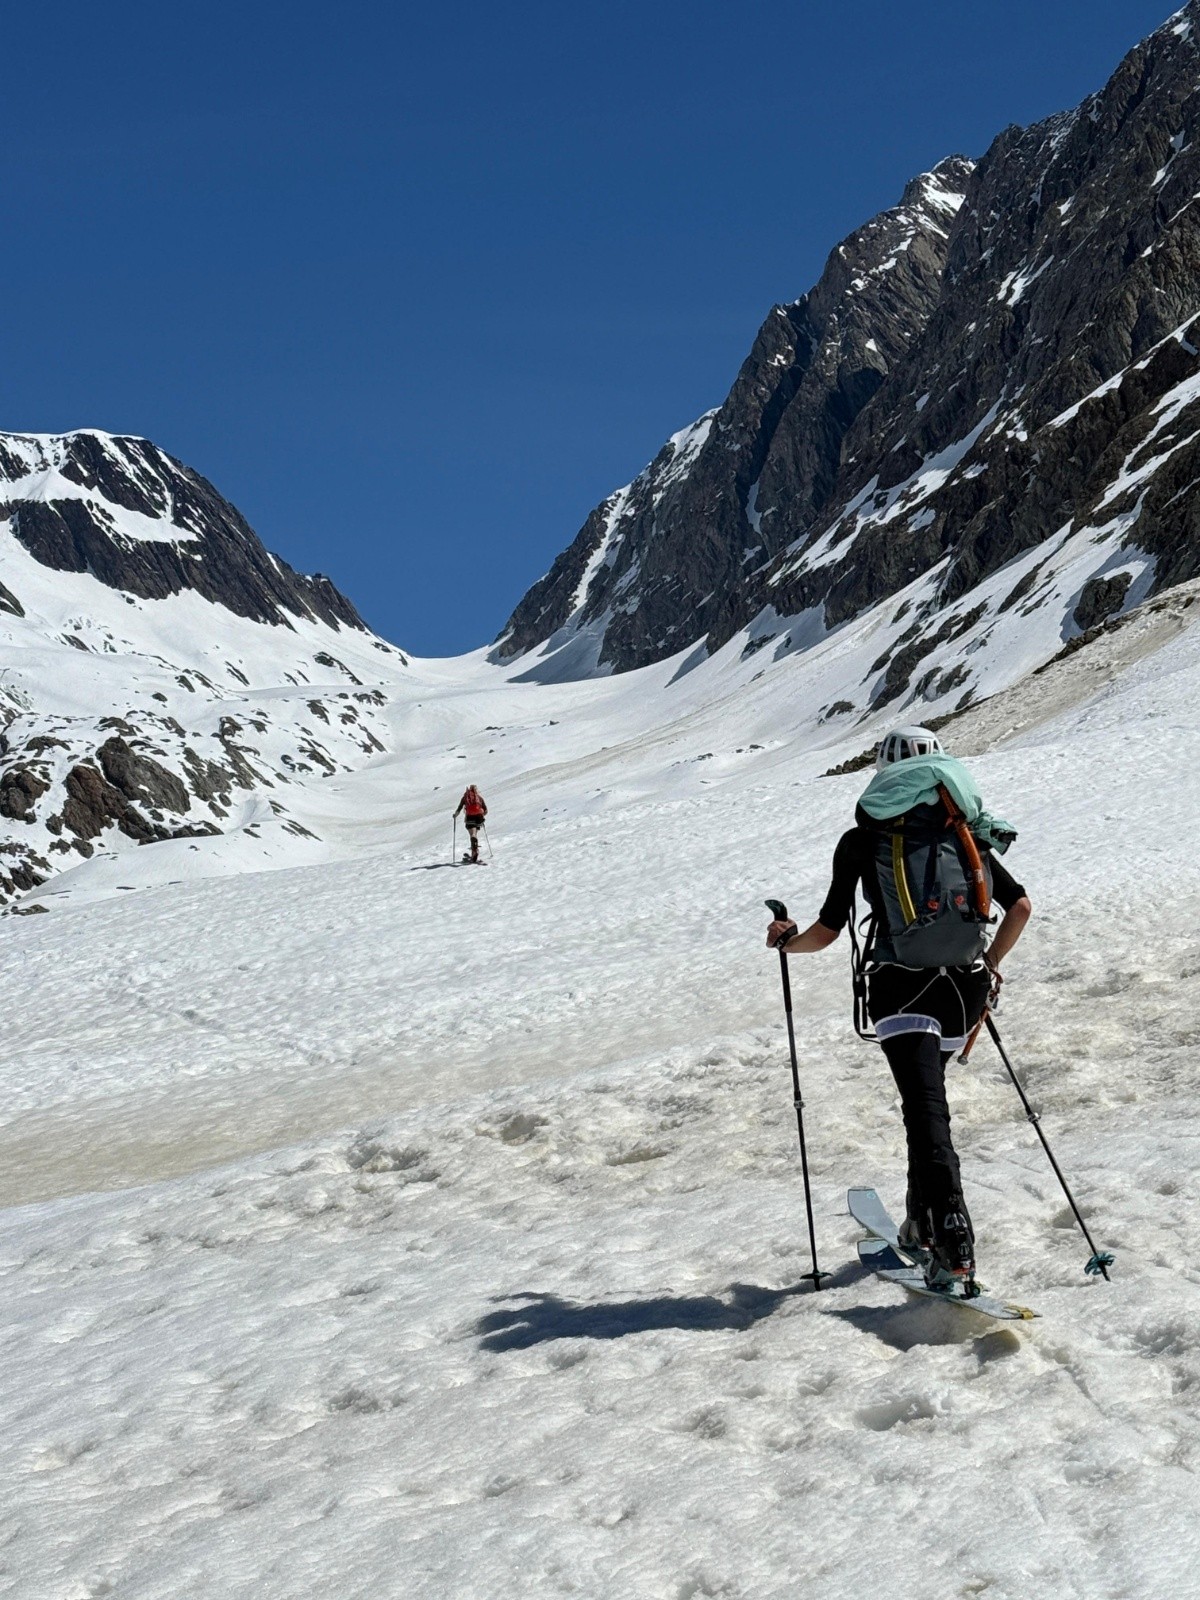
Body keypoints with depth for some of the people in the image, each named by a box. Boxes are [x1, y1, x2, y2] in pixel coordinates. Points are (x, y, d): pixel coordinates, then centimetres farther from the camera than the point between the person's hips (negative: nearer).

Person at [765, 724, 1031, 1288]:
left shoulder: (862, 840, 6)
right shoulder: (966, 833, 15)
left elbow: (827, 931, 5)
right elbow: (1020, 905, 11)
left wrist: (785, 940, 25)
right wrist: (988, 967, 23)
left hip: (900, 986, -4)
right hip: (964, 987, 4)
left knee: (926, 1111, -10)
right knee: (925, 1097, 23)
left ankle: (954, 1246, -23)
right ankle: (921, 1227, 31)